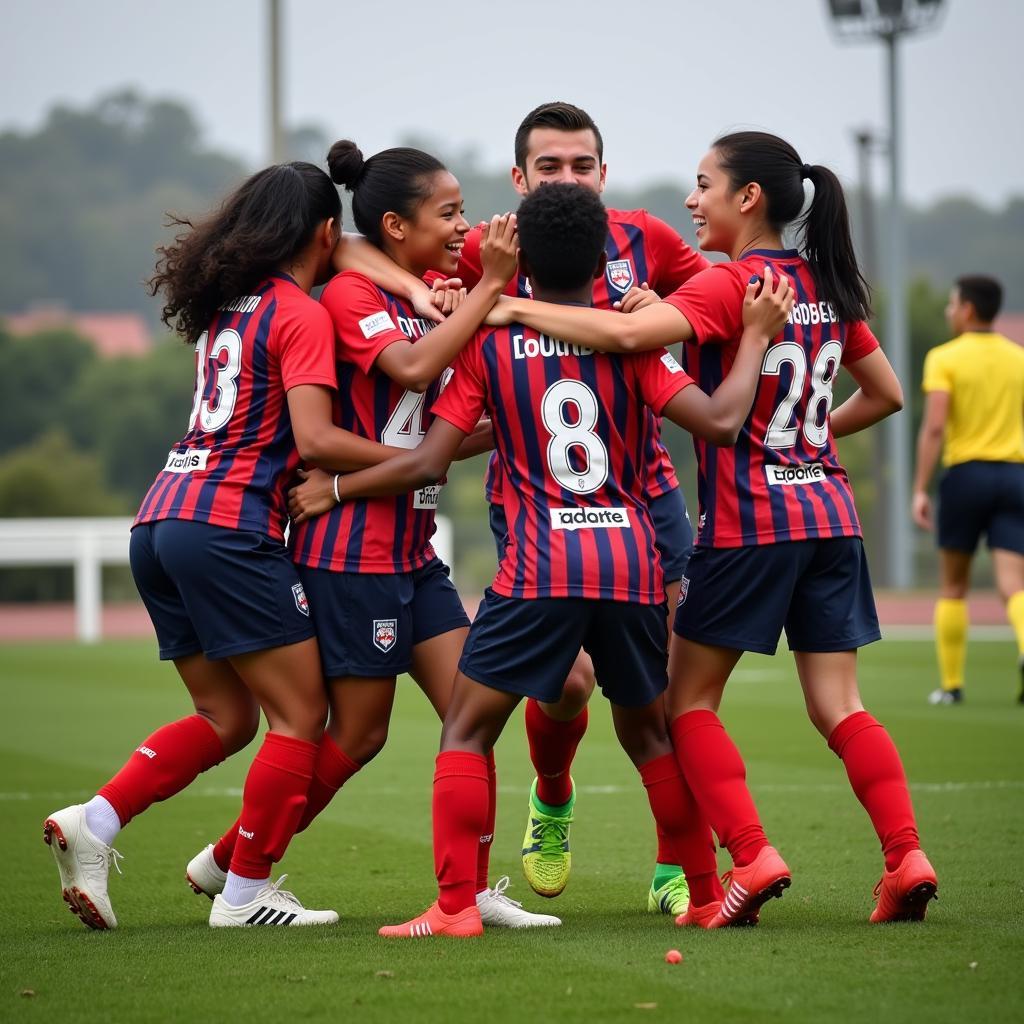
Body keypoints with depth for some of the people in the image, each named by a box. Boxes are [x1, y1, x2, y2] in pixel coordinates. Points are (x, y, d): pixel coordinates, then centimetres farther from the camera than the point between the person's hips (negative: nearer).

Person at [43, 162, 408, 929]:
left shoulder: (229, 306, 18)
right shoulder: (300, 314, -5)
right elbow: (317, 439, -15)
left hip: (160, 522, 9)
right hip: (229, 528, -8)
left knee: (226, 716, 15)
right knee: (301, 715, 1)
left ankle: (95, 822, 1)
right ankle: (246, 891, 2)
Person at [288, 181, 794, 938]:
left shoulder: (489, 344, 3)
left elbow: (427, 463, -1)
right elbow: (719, 422, -6)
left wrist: (334, 487, 14)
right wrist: (756, 336, 8)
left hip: (539, 569, -3)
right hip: (634, 561, 3)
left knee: (466, 731, 6)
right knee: (648, 732, 21)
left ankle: (456, 905, -5)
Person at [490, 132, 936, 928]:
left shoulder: (728, 284, -11)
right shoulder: (826, 287, 11)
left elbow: (629, 332, -28)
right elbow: (886, 393, 21)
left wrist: (517, 309, -21)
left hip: (747, 524, -6)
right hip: (829, 512, 6)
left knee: (689, 700, 6)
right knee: (838, 706, 7)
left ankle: (752, 855, -6)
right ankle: (907, 854, -7)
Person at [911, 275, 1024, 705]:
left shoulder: (945, 358, -2)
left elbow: (934, 427, -12)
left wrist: (919, 490, -12)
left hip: (965, 474, -2)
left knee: (953, 587, 13)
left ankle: (951, 684, 16)